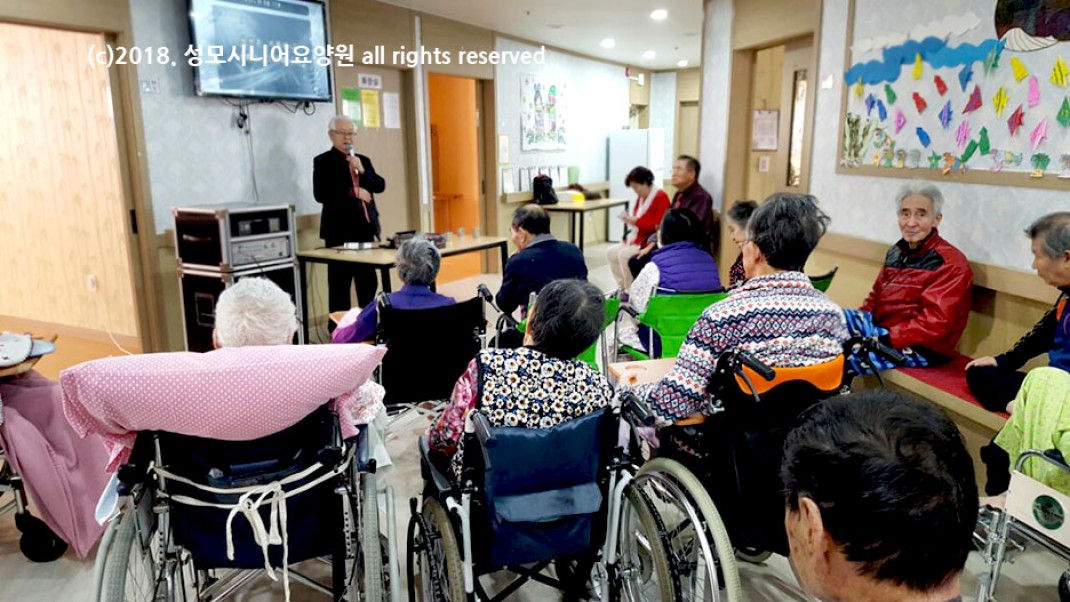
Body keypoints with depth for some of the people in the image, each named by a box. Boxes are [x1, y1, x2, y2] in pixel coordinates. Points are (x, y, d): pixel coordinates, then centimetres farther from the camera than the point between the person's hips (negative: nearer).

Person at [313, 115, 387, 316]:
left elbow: (380, 186, 6)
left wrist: (362, 171, -9)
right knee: (340, 286, -1)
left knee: (368, 284, 11)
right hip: (340, 232, -5)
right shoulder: (323, 161, -2)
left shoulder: (363, 160, 16)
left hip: (365, 229, 6)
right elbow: (320, 194, -14)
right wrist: (353, 192, -17)